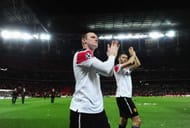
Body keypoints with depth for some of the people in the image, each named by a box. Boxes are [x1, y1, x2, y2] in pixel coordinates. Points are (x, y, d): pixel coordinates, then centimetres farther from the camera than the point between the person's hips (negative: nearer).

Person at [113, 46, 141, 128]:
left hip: (126, 96, 11)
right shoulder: (117, 67, -7)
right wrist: (133, 55, -4)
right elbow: (130, 62, -21)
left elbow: (138, 64, 13)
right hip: (122, 96, -11)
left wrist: (134, 54, 12)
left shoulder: (127, 69, 21)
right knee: (137, 120, -16)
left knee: (124, 119, 16)